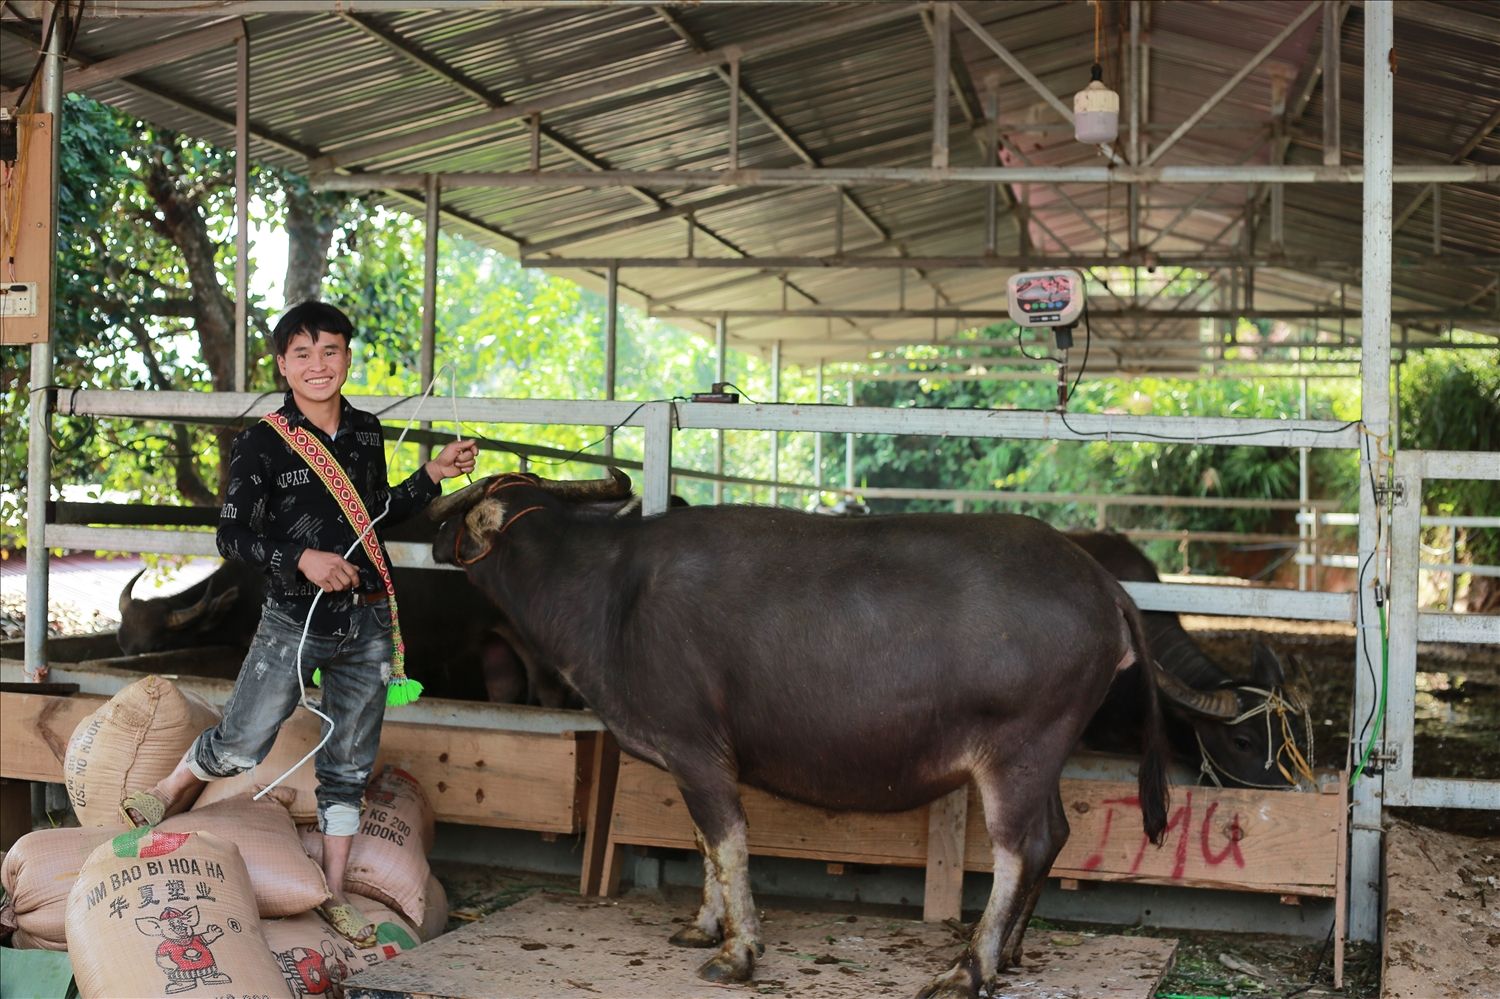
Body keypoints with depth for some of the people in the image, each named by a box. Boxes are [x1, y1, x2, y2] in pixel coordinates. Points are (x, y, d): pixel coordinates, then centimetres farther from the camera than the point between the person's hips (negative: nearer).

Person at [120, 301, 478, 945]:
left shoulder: (366, 433, 8)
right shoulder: (261, 444, -7)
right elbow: (233, 535, -8)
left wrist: (431, 477, 10)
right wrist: (301, 559, -21)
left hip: (367, 620, 4)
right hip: (294, 622, -4)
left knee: (349, 765, 10)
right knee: (240, 746, -6)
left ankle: (333, 895, 22)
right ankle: (170, 794, 28)